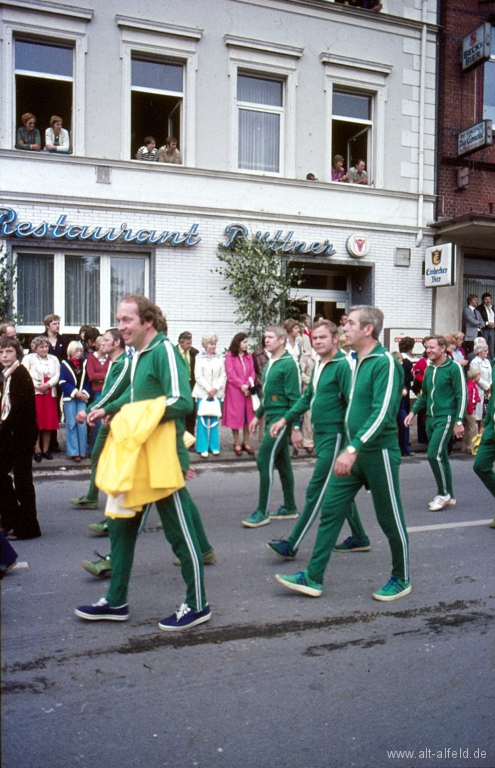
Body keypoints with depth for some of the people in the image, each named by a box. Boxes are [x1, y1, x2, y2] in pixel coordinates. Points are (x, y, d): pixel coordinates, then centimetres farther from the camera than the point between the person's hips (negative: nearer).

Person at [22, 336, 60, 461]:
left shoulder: (54, 359, 14)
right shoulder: (28, 358, 4)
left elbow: (57, 375, 3)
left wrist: (47, 385, -14)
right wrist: (37, 385, -17)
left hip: (50, 394, 3)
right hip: (35, 394, -3)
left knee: (49, 422, 2)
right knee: (36, 423, -4)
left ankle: (46, 449, 11)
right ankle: (37, 450, 2)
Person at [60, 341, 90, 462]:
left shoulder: (84, 364, 9)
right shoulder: (64, 364, 3)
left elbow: (88, 381, 9)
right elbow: (63, 383, -2)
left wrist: (85, 393, -7)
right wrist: (75, 392, -11)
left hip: (82, 398, 1)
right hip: (69, 398, -1)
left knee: (82, 424, -4)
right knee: (71, 424, -1)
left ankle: (82, 451, 4)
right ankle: (73, 452, 2)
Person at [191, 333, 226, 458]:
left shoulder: (220, 358, 8)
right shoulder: (199, 358, 1)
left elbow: (223, 375, 5)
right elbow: (198, 376, -3)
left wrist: (215, 389, -7)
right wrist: (208, 390, -10)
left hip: (217, 393, 2)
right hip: (203, 393, -2)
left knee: (215, 420, 4)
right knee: (202, 420, 0)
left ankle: (214, 446, 12)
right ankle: (203, 447, 5)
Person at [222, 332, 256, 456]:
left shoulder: (249, 356, 10)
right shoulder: (230, 356, -3)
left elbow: (252, 373, 5)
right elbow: (230, 374, -9)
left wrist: (248, 385, -10)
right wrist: (241, 386, -14)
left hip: (248, 390, 4)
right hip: (234, 391, -4)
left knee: (248, 416, 6)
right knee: (236, 416, 0)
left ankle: (246, 443, 15)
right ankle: (237, 444, 8)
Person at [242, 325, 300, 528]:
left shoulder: (289, 364, -14)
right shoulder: (269, 363, 13)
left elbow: (295, 398, -17)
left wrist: (295, 427, -19)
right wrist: (258, 416, 21)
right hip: (271, 417, 9)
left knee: (264, 459, -10)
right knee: (281, 462, 14)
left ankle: (262, 512, -3)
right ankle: (290, 508, 24)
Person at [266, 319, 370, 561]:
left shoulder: (343, 365, -14)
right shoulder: (318, 366, 13)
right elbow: (307, 398, 22)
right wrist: (285, 419, 17)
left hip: (335, 436, -9)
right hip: (321, 435, 9)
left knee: (315, 491, -5)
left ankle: (292, 545, 1)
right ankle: (359, 539, 29)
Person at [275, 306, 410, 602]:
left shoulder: (385, 363, -16)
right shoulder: (358, 362, 11)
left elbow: (382, 413, -25)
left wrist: (353, 449, -31)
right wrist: (350, 449, 19)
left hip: (378, 452, -8)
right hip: (354, 452, 8)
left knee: (390, 519, 7)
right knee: (331, 510, 6)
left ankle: (402, 579, 27)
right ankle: (313, 578, 13)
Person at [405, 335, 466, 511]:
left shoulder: (454, 368, -9)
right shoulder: (429, 369, 12)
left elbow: (462, 395, -11)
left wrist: (459, 421, -15)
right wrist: (413, 412, 11)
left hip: (446, 418, -7)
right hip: (431, 418, 7)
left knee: (434, 454, -15)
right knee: (441, 457, 11)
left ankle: (443, 493, 1)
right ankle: (449, 496, 21)